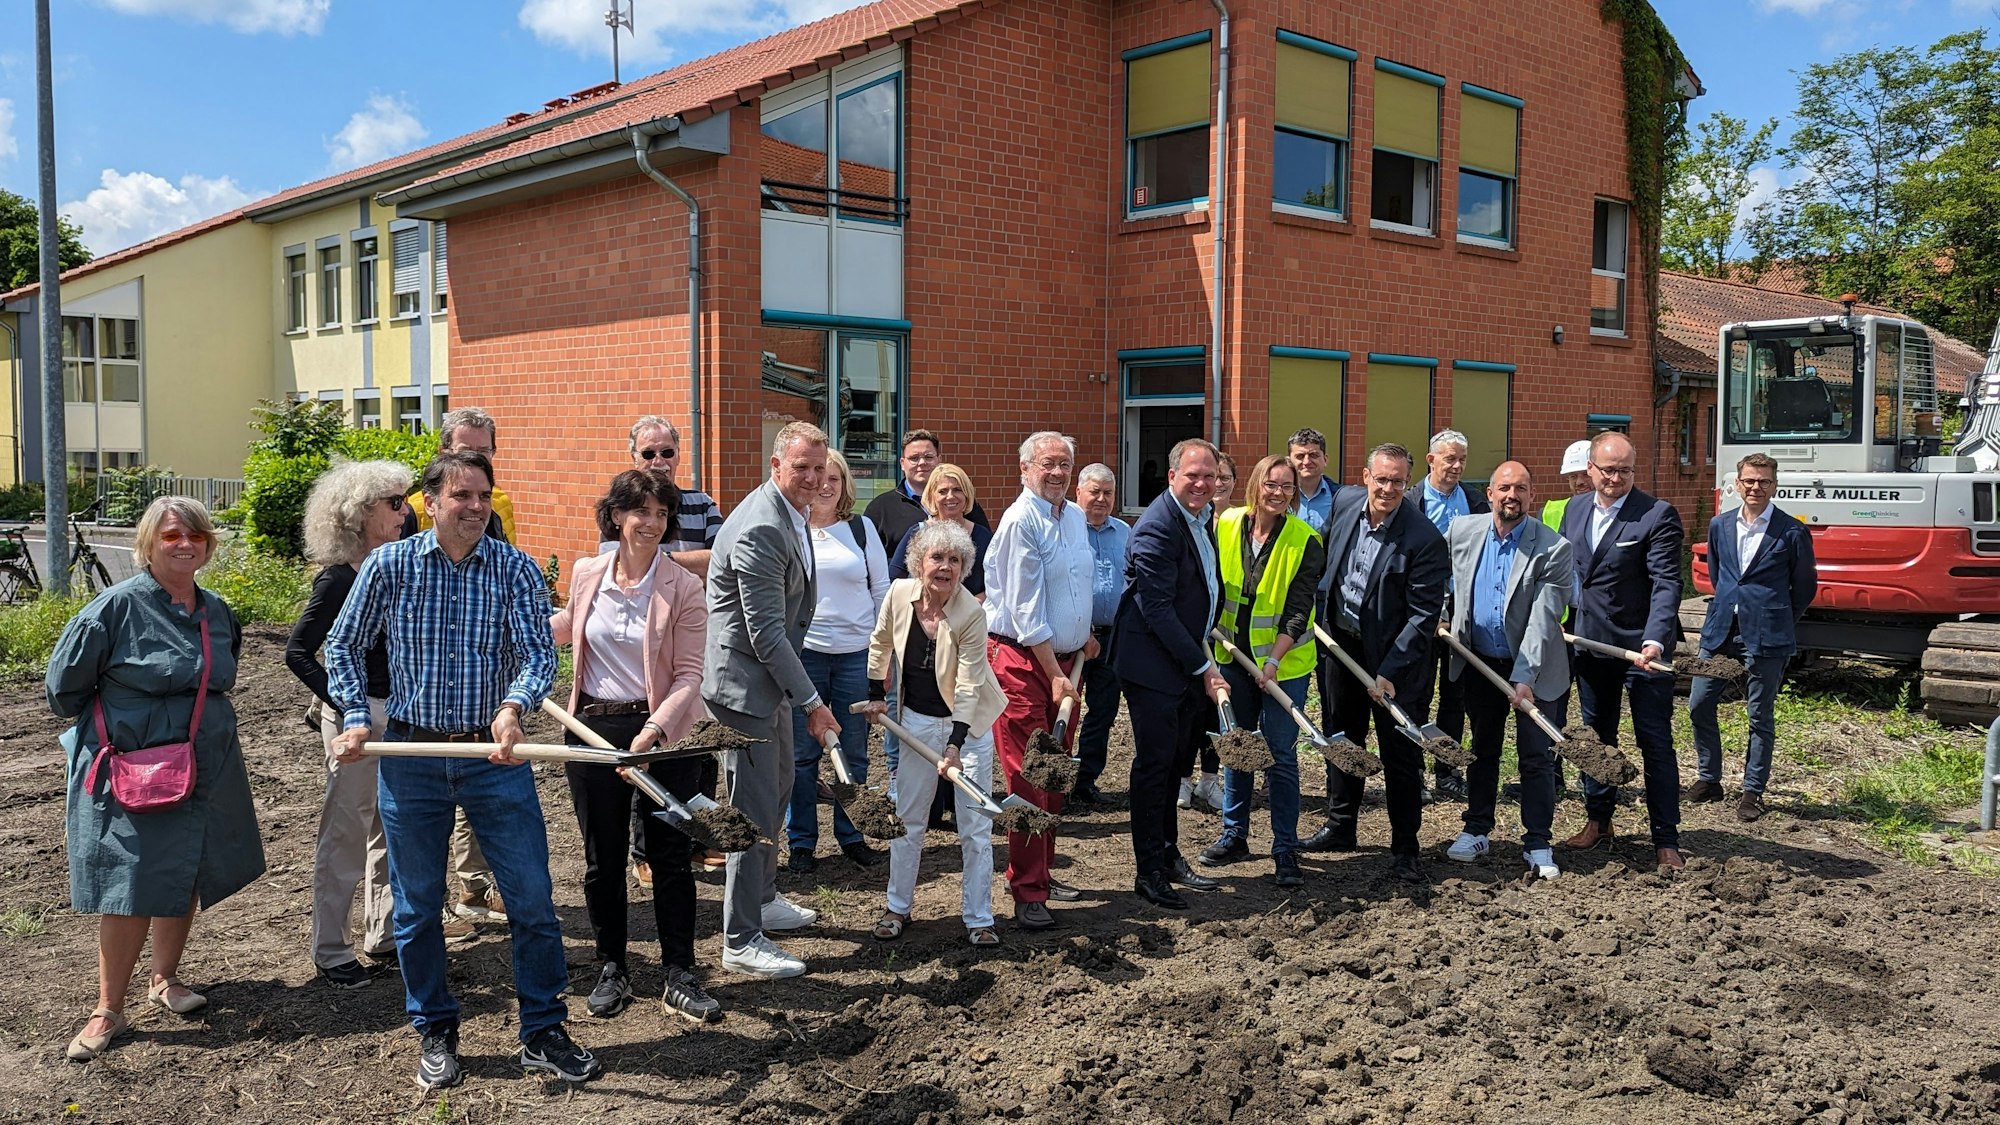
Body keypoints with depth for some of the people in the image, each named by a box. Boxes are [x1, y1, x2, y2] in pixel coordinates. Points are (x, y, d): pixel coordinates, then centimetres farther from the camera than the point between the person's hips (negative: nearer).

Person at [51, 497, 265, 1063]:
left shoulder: (217, 612, 5)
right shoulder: (118, 606, -13)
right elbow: (65, 686, -5)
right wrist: (109, 729, 5)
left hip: (206, 773, 6)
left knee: (187, 878, 15)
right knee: (130, 891, -1)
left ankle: (164, 977, 34)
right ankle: (109, 1011, 13)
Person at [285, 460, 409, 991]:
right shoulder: (339, 579, -14)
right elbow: (298, 652, -15)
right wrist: (345, 708, -18)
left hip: (400, 715, 8)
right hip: (359, 717, -7)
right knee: (346, 836, 2)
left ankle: (384, 934, 30)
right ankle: (330, 952, 14)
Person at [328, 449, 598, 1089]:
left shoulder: (516, 569, -1)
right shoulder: (389, 566, 0)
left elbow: (538, 652, -9)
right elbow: (345, 645, 10)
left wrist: (513, 706, -28)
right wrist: (357, 718, -1)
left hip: (496, 755, 0)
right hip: (410, 757, 1)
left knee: (532, 899, 1)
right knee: (417, 907, 11)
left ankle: (543, 1034, 15)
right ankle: (435, 1034, 28)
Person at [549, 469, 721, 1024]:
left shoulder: (683, 588, -8)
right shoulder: (586, 574, 2)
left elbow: (689, 675, -11)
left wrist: (654, 731, -23)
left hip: (664, 734, -3)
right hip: (593, 728, 3)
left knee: (670, 855, 4)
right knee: (602, 858, 11)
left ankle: (680, 977, 16)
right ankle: (612, 970, 28)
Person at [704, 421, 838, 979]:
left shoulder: (792, 515, 8)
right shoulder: (759, 529, -25)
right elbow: (766, 634, -25)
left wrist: (800, 693, 17)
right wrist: (811, 702, -20)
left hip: (770, 679, 11)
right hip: (744, 683, -11)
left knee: (778, 788, 23)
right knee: (756, 809, -4)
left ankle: (763, 899, 41)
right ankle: (741, 941, 8)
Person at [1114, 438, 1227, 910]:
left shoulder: (1201, 517, 9)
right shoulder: (1157, 528, -21)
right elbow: (1157, 610, -23)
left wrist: (1205, 656, 14)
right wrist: (1202, 666, -21)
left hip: (1190, 661, 9)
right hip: (1154, 664, -9)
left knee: (1175, 763, 17)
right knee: (1155, 765, -2)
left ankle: (1169, 856, 30)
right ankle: (1149, 872, 8)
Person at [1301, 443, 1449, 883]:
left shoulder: (1424, 539, -23)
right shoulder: (1345, 502, -5)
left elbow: (1423, 616, -21)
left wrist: (1389, 672, -24)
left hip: (1393, 657, -6)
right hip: (1341, 641, 6)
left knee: (1401, 755, 3)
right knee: (1340, 738, 19)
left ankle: (1404, 849, 17)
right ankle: (1339, 827, 36)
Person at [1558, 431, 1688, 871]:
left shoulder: (1657, 515, -12)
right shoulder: (1574, 511, 7)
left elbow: (1667, 583, -19)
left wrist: (1655, 639, -31)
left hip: (1641, 647, -6)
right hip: (1589, 642, 6)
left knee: (1655, 743, 1)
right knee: (1595, 736, 17)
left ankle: (1666, 840, 9)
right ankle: (1598, 820, 31)